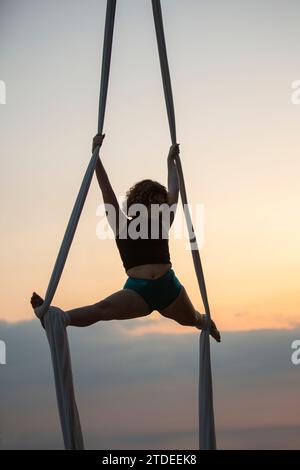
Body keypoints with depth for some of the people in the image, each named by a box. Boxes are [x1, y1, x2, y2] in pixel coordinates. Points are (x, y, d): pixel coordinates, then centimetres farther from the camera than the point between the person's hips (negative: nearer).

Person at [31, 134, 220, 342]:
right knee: (102, 309, -29)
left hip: (168, 287, 4)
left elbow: (174, 191, 15)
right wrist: (96, 156, -7)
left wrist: (171, 161, 23)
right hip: (138, 290, -4)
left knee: (192, 319, 23)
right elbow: (107, 191, -2)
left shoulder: (162, 223, 11)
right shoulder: (122, 225, 4)